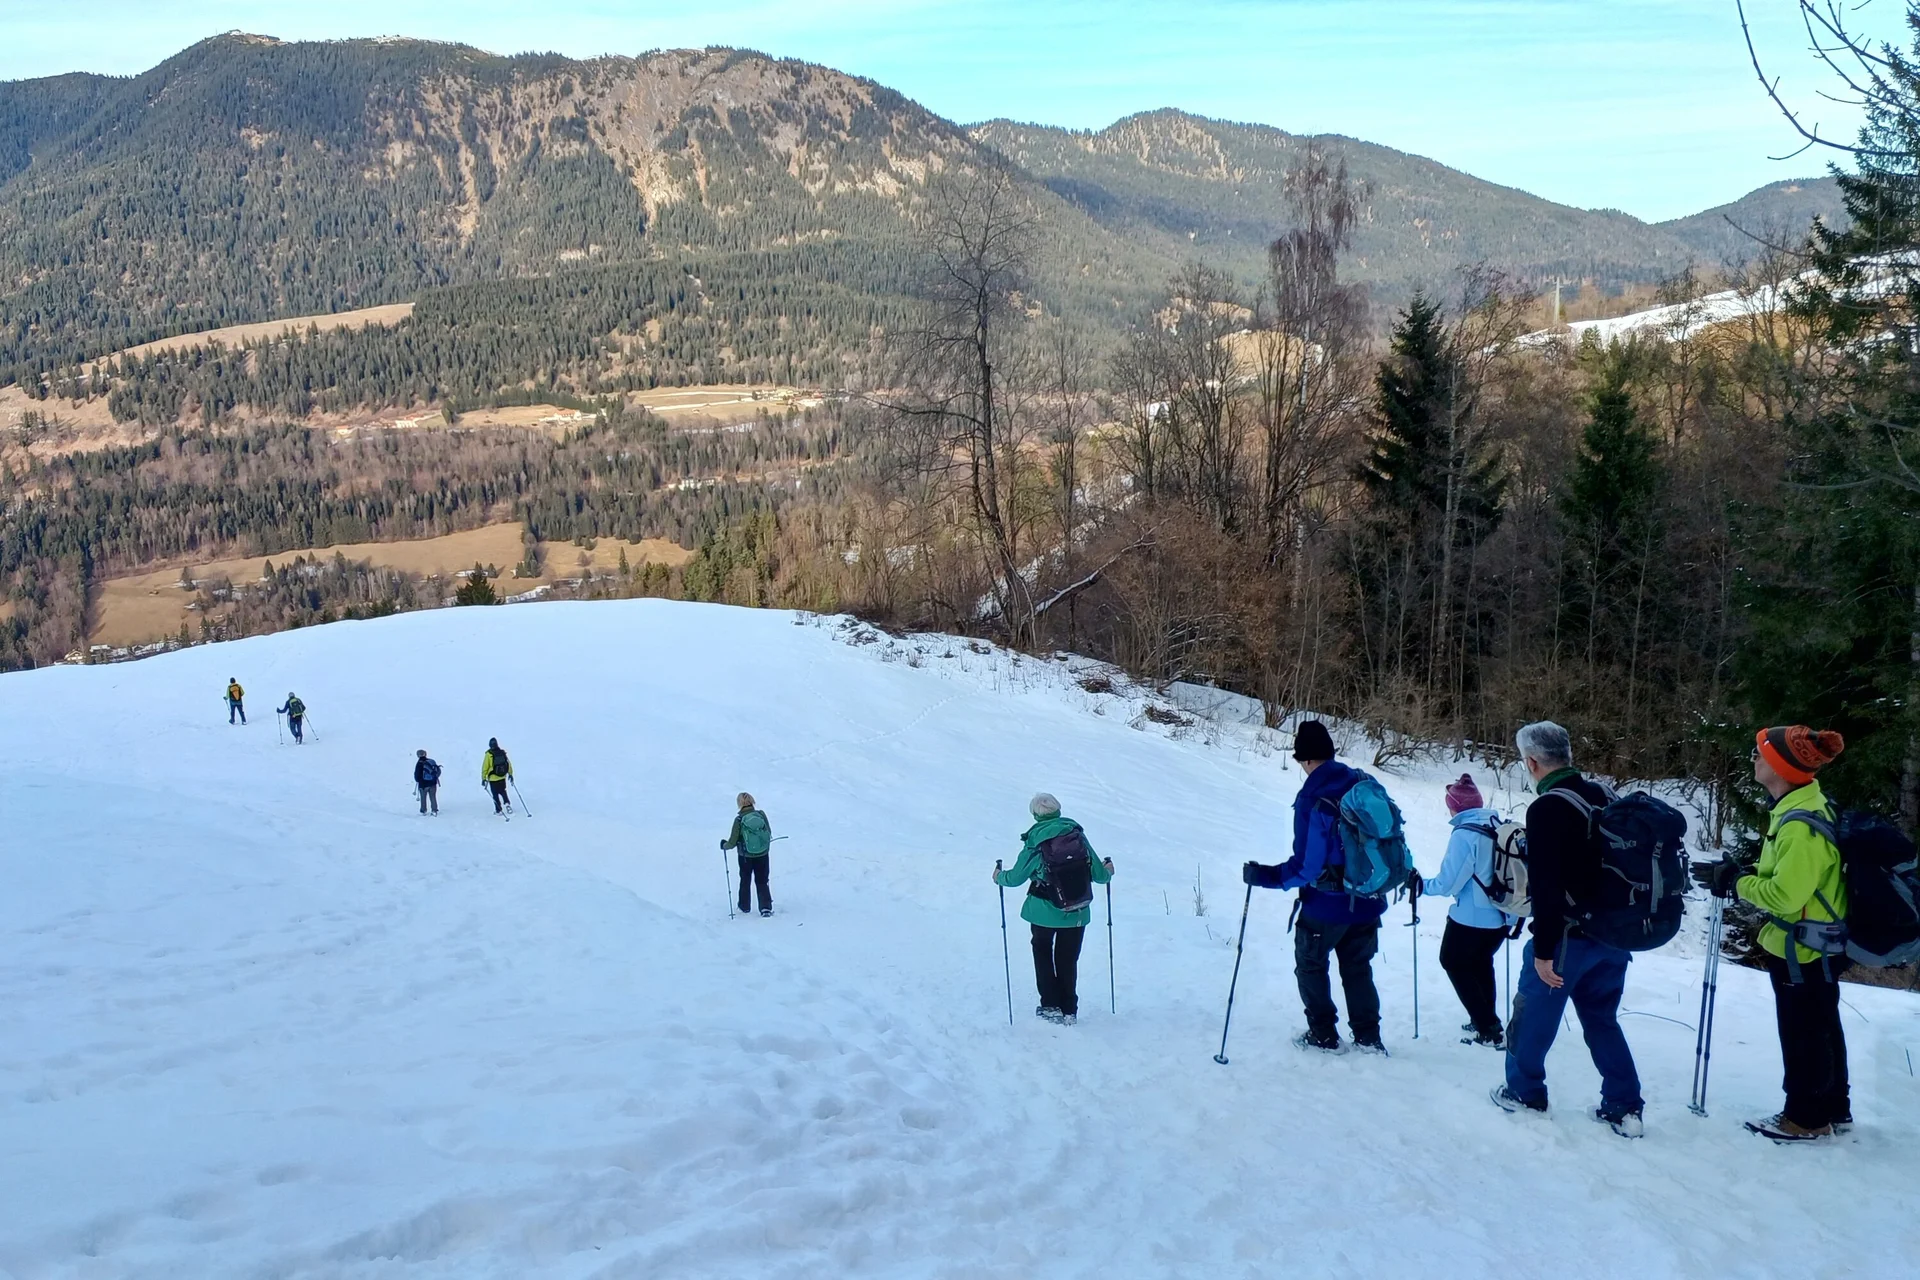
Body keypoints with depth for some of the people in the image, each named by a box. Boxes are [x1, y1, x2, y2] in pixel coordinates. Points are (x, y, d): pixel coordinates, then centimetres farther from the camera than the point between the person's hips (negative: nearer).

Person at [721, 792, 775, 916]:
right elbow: (769, 833, 2)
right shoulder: (761, 815, -12)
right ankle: (766, 907, 3)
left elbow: (732, 843, -14)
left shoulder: (739, 820, -18)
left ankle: (745, 907, 33)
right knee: (762, 882, 15)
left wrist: (724, 845, 8)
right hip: (763, 855, 1)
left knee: (745, 881, 21)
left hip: (745, 857, -1)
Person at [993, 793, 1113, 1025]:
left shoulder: (1034, 842, -11)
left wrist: (1000, 877, 20)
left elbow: (1016, 877, -2)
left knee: (1042, 952, 21)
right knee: (1068, 960, 17)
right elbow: (1098, 874, 0)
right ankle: (1069, 1010, 18)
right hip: (1078, 913, 2)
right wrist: (1108, 871, 23)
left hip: (1044, 912, -2)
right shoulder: (1077, 834, -6)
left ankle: (1050, 1005, 15)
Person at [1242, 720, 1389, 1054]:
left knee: (1311, 965, 16)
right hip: (1367, 901, 6)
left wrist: (1264, 876, -14)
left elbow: (1307, 866, -23)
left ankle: (1323, 1035, 19)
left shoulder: (1311, 800, -22)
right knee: (1358, 969, 21)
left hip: (1326, 905, -5)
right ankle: (1368, 1036, 21)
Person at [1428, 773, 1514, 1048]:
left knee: (1453, 962, 14)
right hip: (1503, 917, 7)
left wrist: (1423, 885, -2)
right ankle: (1486, 1022, 37)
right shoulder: (1501, 827, 1)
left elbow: (1448, 883, -19)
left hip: (1470, 919, -7)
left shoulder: (1464, 834, -21)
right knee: (1481, 962, 28)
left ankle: (1489, 1029, 8)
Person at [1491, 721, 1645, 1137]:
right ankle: (1624, 1106, 16)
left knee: (1533, 1013, 11)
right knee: (1602, 1018, 17)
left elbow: (1546, 887, -22)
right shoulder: (1604, 797, 6)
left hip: (1569, 935, -7)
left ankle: (1524, 1091, 22)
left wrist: (1543, 950, -18)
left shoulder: (1546, 808, -18)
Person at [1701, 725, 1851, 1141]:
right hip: (1817, 943, 10)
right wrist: (1745, 876, 0)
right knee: (1821, 1028, 20)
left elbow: (1785, 895, -31)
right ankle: (1834, 1109, 33)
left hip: (1802, 950, -10)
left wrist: (1738, 882, -16)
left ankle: (1807, 1118, 18)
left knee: (1802, 1034, 5)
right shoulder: (1801, 807, 4)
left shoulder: (1800, 825, -29)